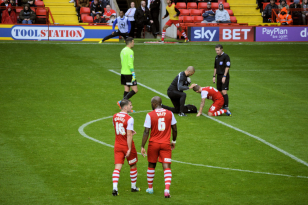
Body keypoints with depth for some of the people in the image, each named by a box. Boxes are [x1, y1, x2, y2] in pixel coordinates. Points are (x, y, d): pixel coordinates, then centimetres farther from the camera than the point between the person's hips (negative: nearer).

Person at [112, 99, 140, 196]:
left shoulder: (115, 117, 4)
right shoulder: (129, 119, -19)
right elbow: (129, 135, -22)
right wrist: (129, 149, -21)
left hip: (117, 145, 5)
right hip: (127, 145, -5)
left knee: (117, 167, -1)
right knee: (133, 166, 16)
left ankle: (114, 188, -17)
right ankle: (133, 186, 28)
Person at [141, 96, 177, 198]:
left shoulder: (150, 115, -9)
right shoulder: (169, 113, 0)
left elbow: (146, 132, -12)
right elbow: (175, 129, 7)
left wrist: (142, 146, -7)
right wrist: (174, 141, 22)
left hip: (154, 144, -1)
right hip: (166, 144, 1)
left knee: (151, 166, 17)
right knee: (166, 167, -2)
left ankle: (150, 188, 29)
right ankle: (167, 189, -19)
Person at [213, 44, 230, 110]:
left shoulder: (226, 56, -9)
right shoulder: (217, 57, 14)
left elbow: (227, 67, -14)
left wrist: (224, 76, -18)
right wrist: (214, 76, 17)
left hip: (224, 77, -7)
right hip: (219, 76, 7)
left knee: (224, 92, -14)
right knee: (219, 92, 6)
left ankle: (226, 107, -13)